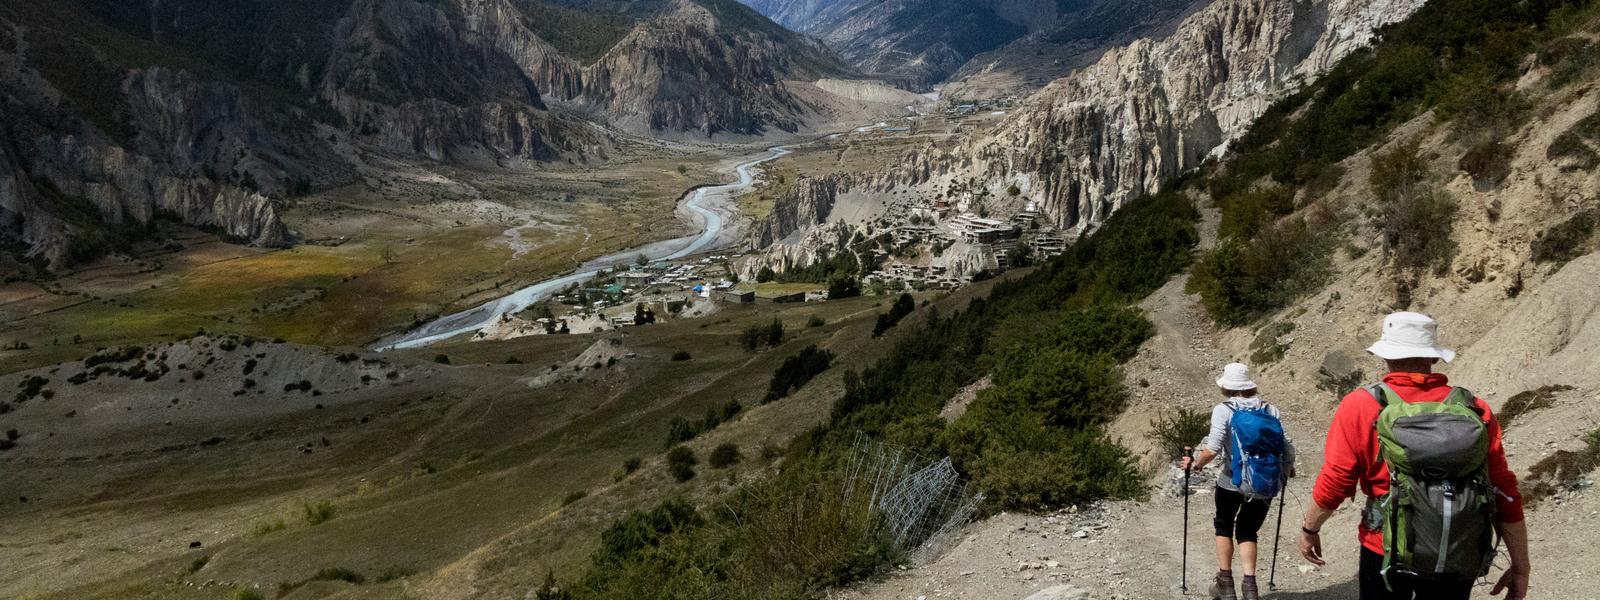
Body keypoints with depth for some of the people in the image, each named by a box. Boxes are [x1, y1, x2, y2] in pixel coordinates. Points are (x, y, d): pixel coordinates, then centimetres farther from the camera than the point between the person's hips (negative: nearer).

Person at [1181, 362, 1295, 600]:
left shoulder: (1223, 410, -8)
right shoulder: (1271, 410, 1)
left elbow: (1212, 448, -18)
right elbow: (1285, 447, -2)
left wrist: (1196, 463, -1)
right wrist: (1288, 467, 18)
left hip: (1232, 482, -2)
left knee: (1224, 526, 23)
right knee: (1247, 531, 20)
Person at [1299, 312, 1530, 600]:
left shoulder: (1360, 407, -11)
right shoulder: (1476, 411, -5)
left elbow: (1334, 483, -9)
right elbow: (1505, 495, -2)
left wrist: (1309, 528, 9)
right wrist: (1520, 567, 7)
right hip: (1457, 561, 2)